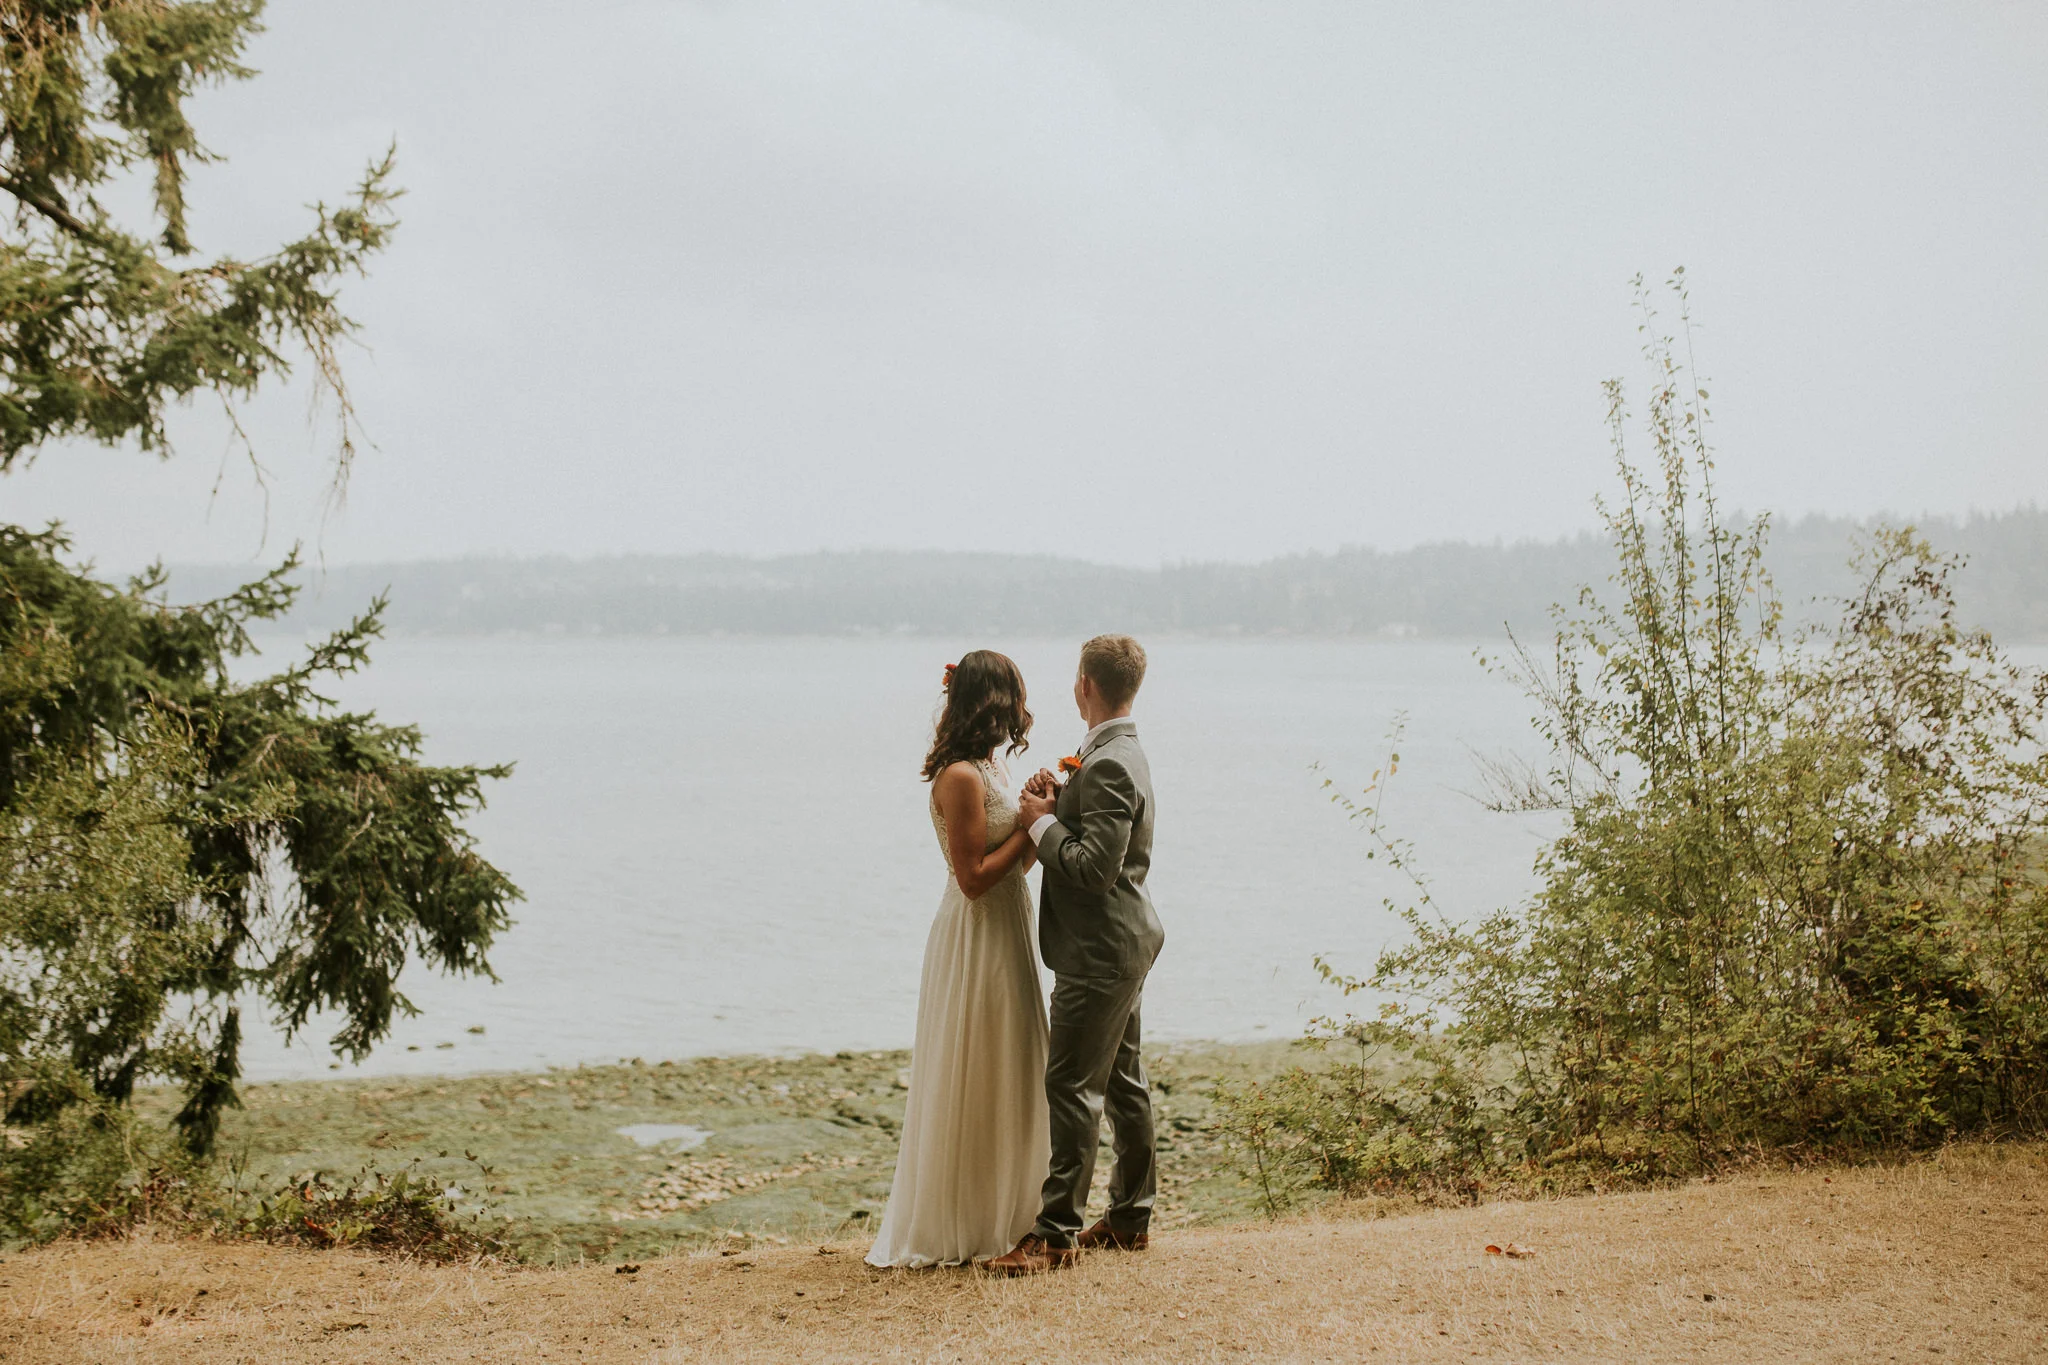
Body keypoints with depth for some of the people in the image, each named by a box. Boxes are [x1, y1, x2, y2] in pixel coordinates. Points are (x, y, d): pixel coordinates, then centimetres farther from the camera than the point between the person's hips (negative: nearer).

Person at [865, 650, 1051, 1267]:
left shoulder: (988, 768, 11)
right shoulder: (961, 776, -19)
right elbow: (974, 876, -21)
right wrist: (1029, 826, -15)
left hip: (1005, 933, 10)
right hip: (976, 943, -10)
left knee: (1007, 1082, 16)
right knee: (972, 1086, 0)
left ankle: (996, 1215, 26)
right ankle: (956, 1228, 10)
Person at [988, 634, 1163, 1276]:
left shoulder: (1108, 766, -21)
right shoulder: (1119, 754, 12)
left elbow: (1097, 866, -27)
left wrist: (1043, 821, -16)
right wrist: (1056, 802, 1)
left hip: (1099, 952, -11)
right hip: (1121, 946, 11)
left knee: (1071, 1086, -7)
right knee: (1122, 1081, 16)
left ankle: (1057, 1232, -4)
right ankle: (1130, 1217, 24)